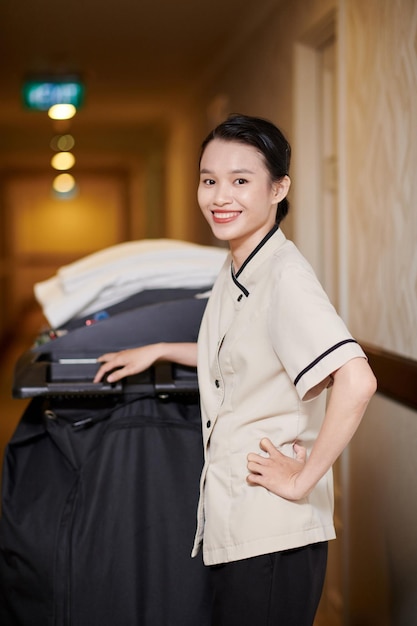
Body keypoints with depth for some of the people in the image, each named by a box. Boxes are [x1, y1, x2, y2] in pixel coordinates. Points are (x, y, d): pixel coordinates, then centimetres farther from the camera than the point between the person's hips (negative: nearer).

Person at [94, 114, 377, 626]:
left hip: (274, 534, -9)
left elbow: (356, 381, -31)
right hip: (230, 523, 9)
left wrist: (303, 480, -23)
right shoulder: (234, 270, 10)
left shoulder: (285, 276, -19)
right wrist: (159, 351, 27)